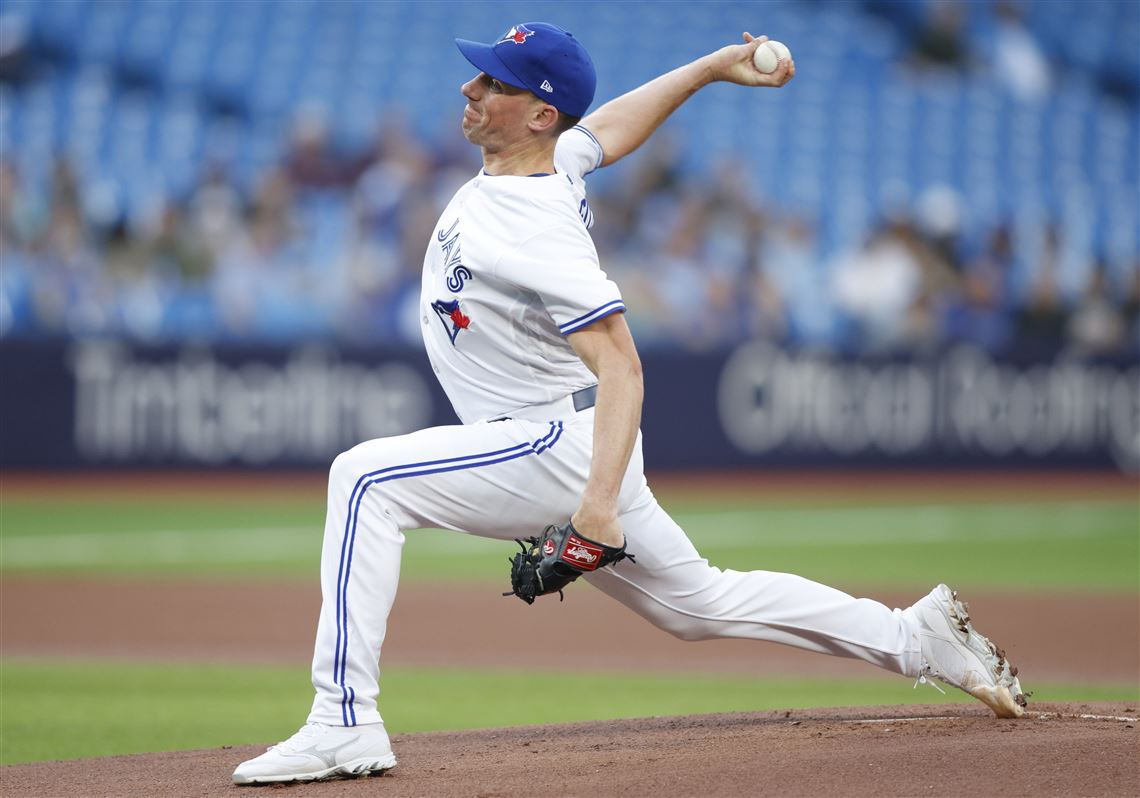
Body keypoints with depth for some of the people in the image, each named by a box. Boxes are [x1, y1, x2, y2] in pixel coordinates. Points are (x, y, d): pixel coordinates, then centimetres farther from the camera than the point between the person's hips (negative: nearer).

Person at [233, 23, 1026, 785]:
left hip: (564, 446, -10)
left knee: (366, 479, -22)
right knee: (699, 602, 23)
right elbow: (620, 119, 21)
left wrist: (600, 499, -39)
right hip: (561, 449, 10)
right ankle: (916, 636, 30)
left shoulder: (537, 231, -25)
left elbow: (621, 364, -29)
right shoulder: (558, 155, 0)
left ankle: (345, 722, -26)